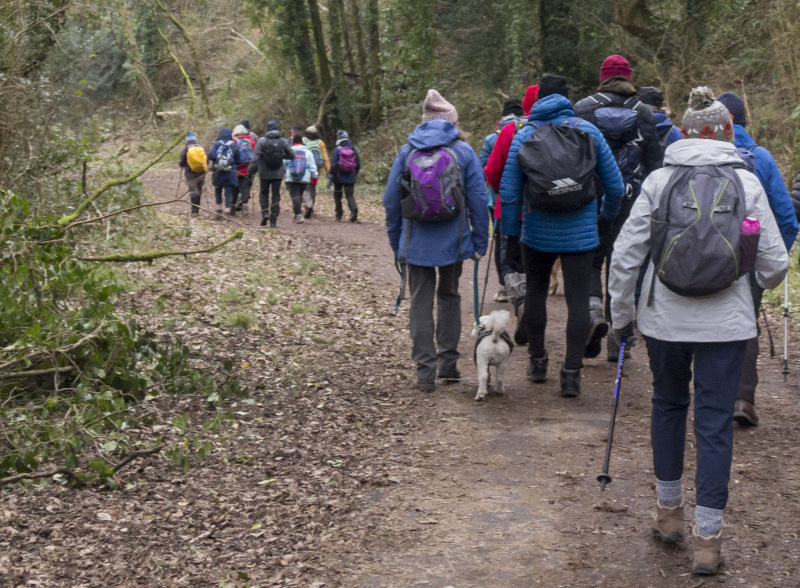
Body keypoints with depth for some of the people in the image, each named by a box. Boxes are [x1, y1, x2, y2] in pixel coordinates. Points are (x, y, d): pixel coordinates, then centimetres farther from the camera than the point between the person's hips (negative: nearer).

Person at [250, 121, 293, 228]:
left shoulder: (262, 141, -9)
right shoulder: (283, 141, -1)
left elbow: (256, 156, -15)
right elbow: (291, 155, 3)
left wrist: (252, 169, -12)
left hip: (265, 173, -2)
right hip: (278, 173, 2)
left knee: (264, 193, 15)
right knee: (276, 195, 7)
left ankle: (265, 212, -5)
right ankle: (273, 219, 4)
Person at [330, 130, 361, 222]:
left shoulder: (337, 150, -10)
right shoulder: (353, 150, 2)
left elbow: (333, 165, -13)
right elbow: (358, 164, 8)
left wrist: (330, 177, -8)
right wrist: (355, 175, 22)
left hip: (339, 177, -3)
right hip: (350, 178, 3)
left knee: (337, 195, 12)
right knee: (350, 195, 4)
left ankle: (339, 214, 16)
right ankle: (354, 208, -24)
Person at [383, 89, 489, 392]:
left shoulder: (407, 151, 1)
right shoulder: (464, 151, -3)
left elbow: (391, 199, 5)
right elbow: (478, 199, -3)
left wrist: (395, 240, 15)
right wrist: (480, 241, 4)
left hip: (416, 241, 0)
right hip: (453, 240, 0)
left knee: (421, 301, 6)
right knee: (449, 295, 18)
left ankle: (425, 370, 2)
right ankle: (448, 361, 19)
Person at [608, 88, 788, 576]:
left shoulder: (659, 180, -2)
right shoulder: (747, 183, -2)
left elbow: (625, 255, -3)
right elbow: (774, 264, -1)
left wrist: (622, 314, 10)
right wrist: (758, 285, 22)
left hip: (666, 317, 1)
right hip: (727, 321, -1)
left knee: (669, 405, 21)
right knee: (715, 421, 4)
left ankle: (669, 511, 31)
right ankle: (707, 537, 5)